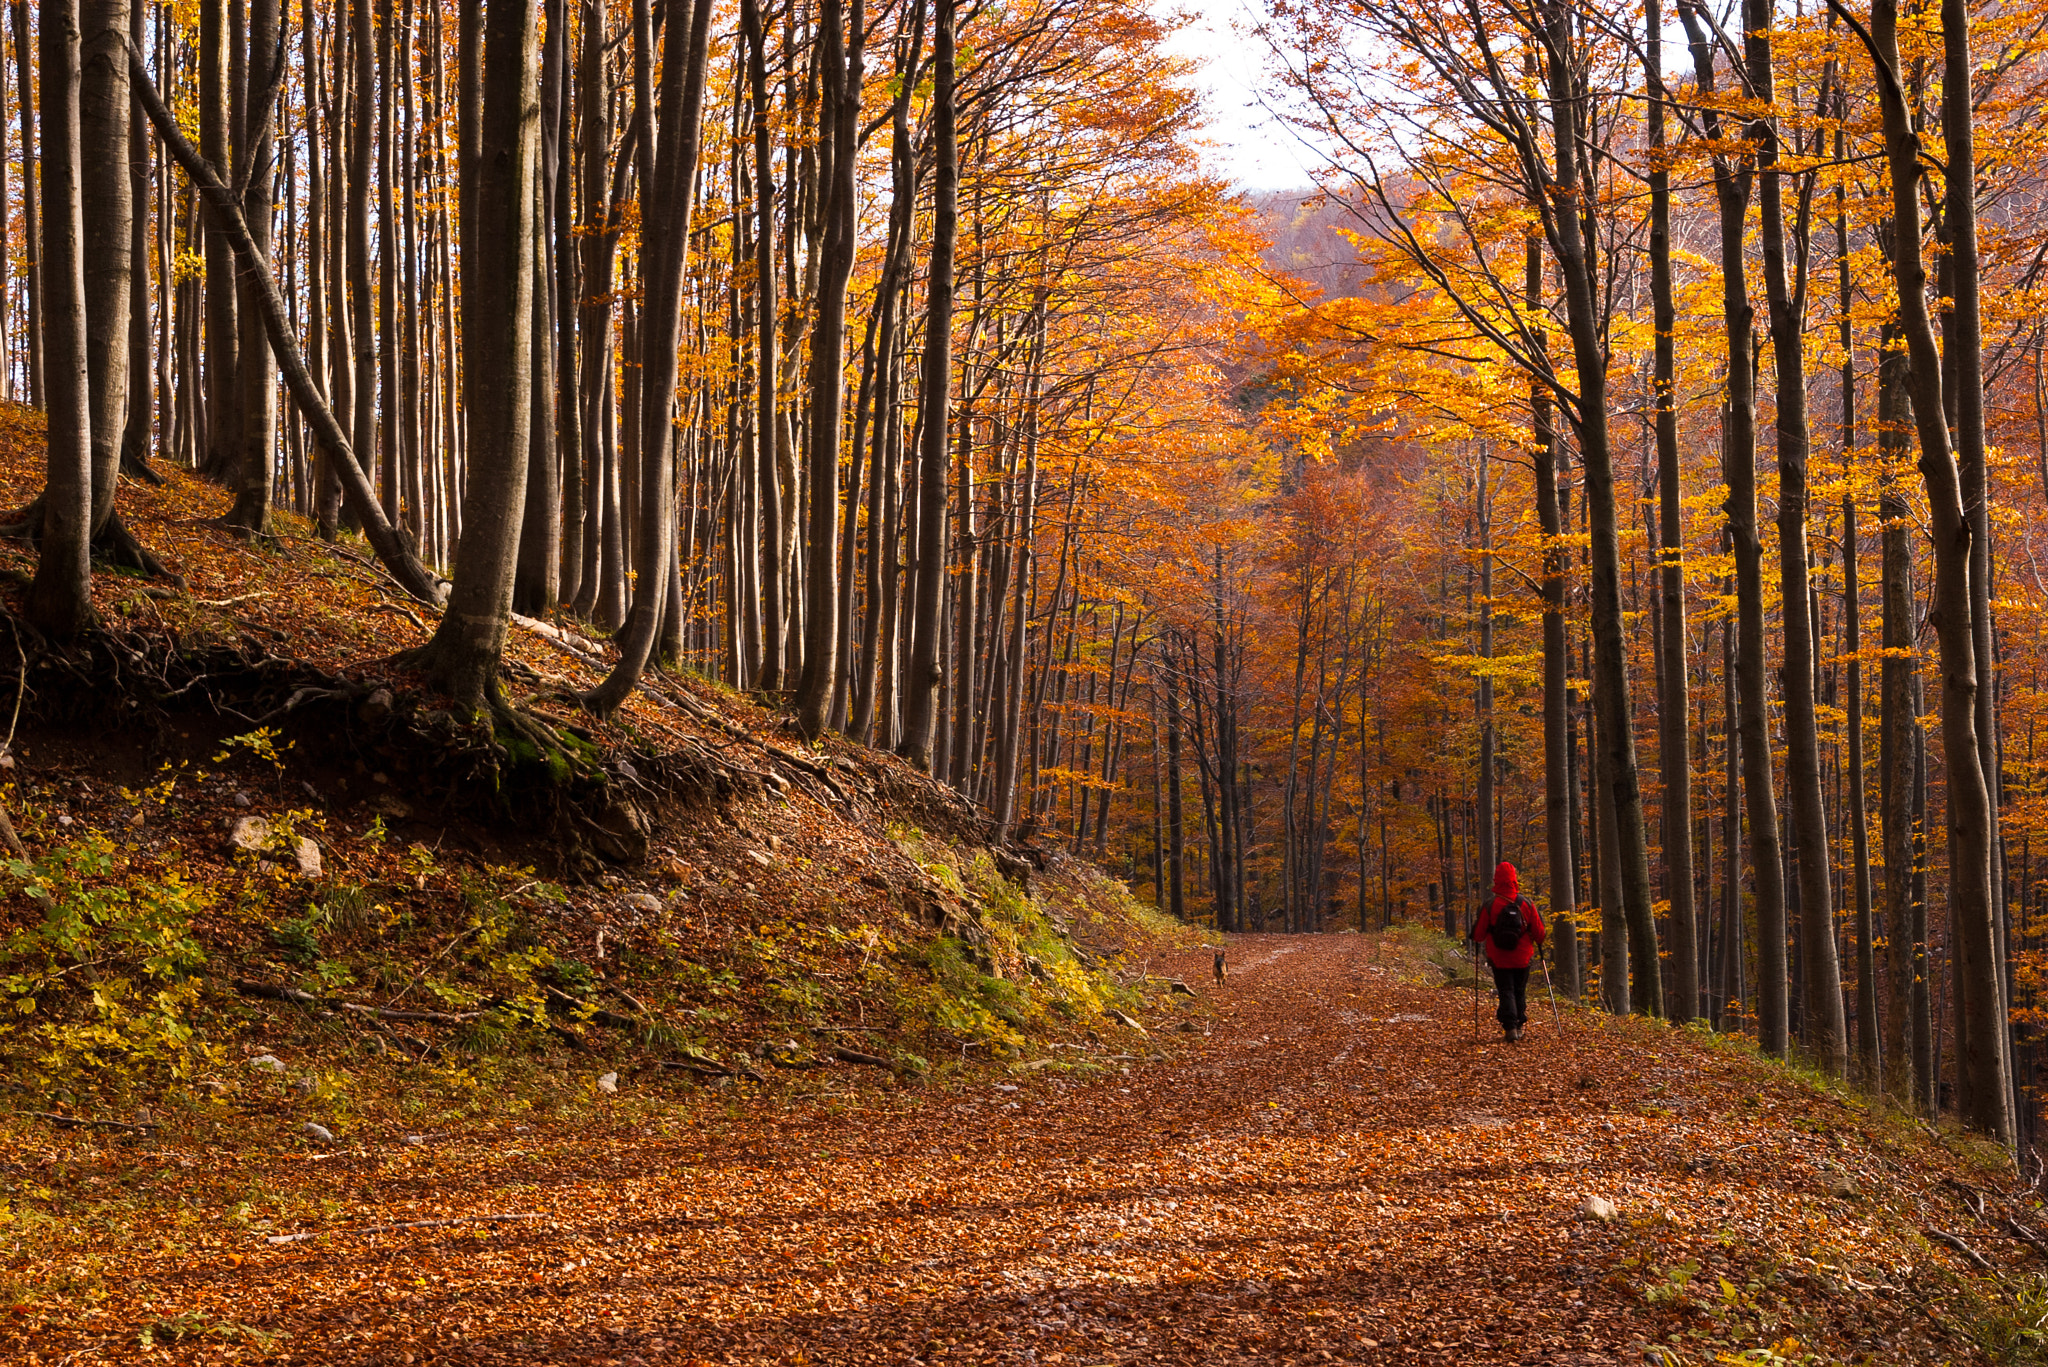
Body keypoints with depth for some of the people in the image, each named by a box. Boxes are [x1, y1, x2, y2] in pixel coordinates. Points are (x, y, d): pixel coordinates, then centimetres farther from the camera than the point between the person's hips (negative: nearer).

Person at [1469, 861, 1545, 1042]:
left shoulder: (1490, 905, -12)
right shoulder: (1526, 904, -6)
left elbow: (1478, 933, -5)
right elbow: (1539, 931, 2)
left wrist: (1477, 941, 18)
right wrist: (1539, 943, 23)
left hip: (1499, 959, -2)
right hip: (1522, 958, 2)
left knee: (1506, 992, 2)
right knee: (1520, 992, 16)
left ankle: (1510, 1027, -11)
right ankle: (1519, 1026, 20)